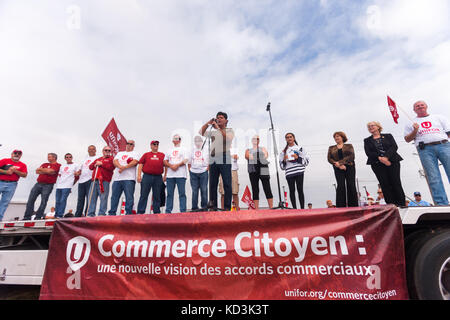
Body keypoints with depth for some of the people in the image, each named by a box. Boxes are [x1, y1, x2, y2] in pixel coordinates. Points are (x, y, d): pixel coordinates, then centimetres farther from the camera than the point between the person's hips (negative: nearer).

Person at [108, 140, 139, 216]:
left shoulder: (135, 153, 12)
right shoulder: (119, 153, 26)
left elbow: (135, 162, -7)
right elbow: (114, 161, 8)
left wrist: (124, 168, -14)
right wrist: (120, 166, -13)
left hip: (129, 179, -5)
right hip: (117, 178, 5)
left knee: (129, 197, -9)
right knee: (114, 197, 6)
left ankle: (128, 213, -5)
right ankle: (112, 213, 14)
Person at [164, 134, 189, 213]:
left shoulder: (183, 150, 14)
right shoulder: (169, 151, 23)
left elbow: (186, 160, 0)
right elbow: (165, 161, 14)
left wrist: (177, 165, -13)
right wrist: (171, 165, -6)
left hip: (181, 175, -3)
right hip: (170, 174, 3)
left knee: (182, 193, -5)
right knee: (169, 193, 5)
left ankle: (183, 211, -3)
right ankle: (168, 211, 11)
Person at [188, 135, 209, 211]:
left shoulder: (206, 150, 9)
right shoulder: (192, 150, 13)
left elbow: (209, 161, 8)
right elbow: (189, 162, 15)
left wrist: (207, 168, -3)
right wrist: (189, 170, 5)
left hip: (203, 172, -1)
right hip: (193, 172, 2)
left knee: (204, 190, -1)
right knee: (194, 190, 3)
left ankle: (204, 206, 9)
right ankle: (194, 207, 10)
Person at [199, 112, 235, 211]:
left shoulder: (230, 130, 9)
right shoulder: (213, 132, 21)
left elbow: (228, 138, -12)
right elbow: (201, 132, 14)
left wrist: (218, 128, -11)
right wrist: (209, 122, 9)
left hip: (225, 161, -4)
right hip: (213, 161, 4)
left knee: (227, 184, -5)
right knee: (212, 184, 5)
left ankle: (227, 207, 0)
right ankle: (213, 206, 13)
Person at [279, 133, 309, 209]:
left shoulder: (299, 148, 12)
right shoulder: (284, 151, 16)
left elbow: (307, 161, 6)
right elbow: (282, 166, 15)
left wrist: (298, 158, -8)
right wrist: (284, 160, -4)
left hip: (299, 172, -1)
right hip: (289, 173, 1)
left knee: (300, 189, -3)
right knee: (292, 190, -1)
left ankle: (302, 208, 2)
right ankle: (294, 208, 4)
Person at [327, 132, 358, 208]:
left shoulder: (349, 146, 13)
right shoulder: (331, 148, 16)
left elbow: (351, 156, -3)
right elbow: (329, 159, 5)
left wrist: (340, 162, -14)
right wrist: (340, 165, -10)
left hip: (349, 168, 0)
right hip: (338, 169, 0)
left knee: (351, 186, -3)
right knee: (341, 186, -9)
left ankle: (353, 206, 3)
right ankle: (341, 206, -7)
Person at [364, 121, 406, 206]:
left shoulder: (388, 136, 15)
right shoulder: (367, 140, 14)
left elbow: (394, 147, 0)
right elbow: (368, 153, 1)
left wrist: (386, 157, -16)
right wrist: (380, 158, -15)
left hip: (392, 162, 0)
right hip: (377, 164, 0)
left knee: (396, 183, -5)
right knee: (385, 184, -5)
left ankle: (401, 204, 2)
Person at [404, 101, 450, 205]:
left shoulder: (438, 117, 23)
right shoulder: (411, 123, 20)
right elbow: (407, 139, 12)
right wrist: (415, 131, -4)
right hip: (425, 150, -1)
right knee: (433, 178, -8)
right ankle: (442, 204, -8)